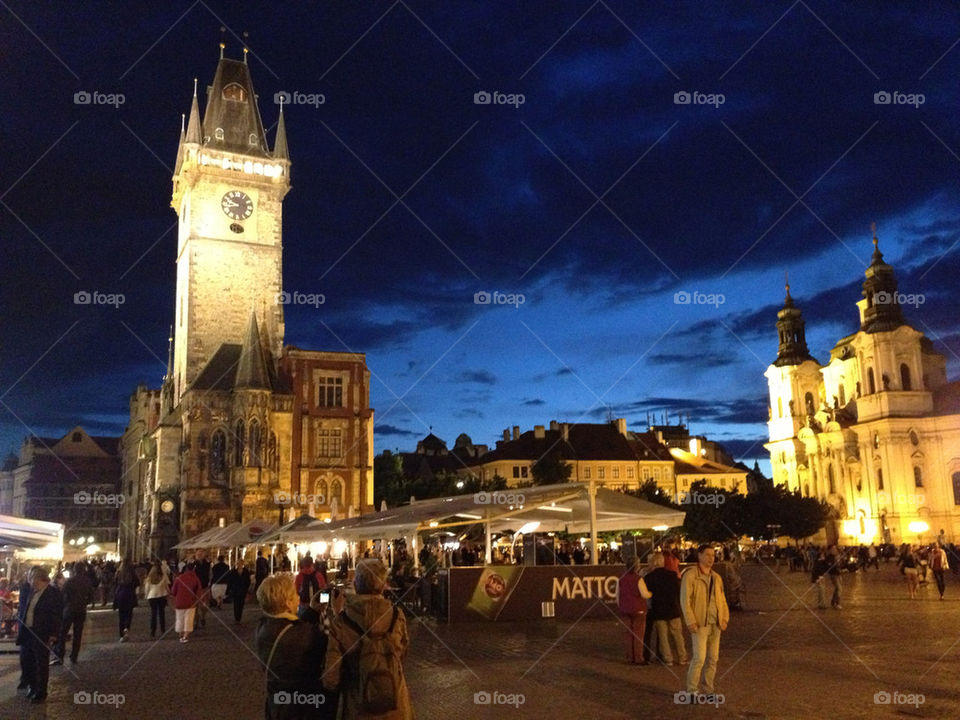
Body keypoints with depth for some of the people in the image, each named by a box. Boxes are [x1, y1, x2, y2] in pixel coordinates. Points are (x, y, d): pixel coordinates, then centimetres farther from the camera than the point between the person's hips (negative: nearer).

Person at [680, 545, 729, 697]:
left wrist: (725, 618, 5)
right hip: (700, 624, -6)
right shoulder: (690, 575, -8)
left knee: (713, 658, 10)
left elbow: (722, 600, 17)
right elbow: (685, 600, -12)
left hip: (715, 624, 6)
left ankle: (708, 689, 23)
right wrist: (690, 622, -16)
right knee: (699, 658, -9)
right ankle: (691, 690, 5)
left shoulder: (716, 578, 13)